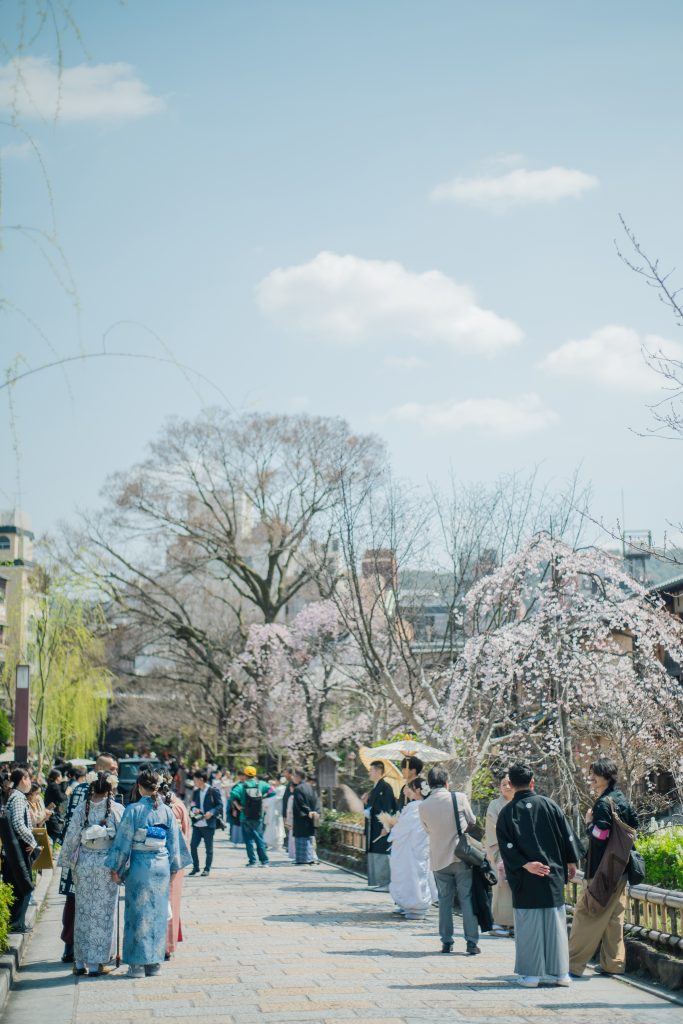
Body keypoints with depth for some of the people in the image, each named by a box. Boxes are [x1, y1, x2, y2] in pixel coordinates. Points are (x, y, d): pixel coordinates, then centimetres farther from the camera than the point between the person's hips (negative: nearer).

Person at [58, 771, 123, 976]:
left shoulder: (81, 809, -2)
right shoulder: (117, 810, -8)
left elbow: (71, 836, 1)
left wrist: (66, 860, 13)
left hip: (84, 863, 2)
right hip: (107, 864, -2)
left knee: (83, 912, 11)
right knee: (103, 913, 6)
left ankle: (80, 962, 17)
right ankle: (96, 963, 7)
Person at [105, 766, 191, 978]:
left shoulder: (133, 810, -10)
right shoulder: (167, 810, 1)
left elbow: (123, 841, -8)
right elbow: (174, 842, 7)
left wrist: (116, 869, 0)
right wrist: (173, 869, 17)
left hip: (139, 866, -3)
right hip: (162, 866, 3)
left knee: (138, 912, 3)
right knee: (158, 913, 10)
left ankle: (137, 964, 5)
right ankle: (154, 962, 15)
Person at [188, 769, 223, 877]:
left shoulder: (213, 791, -6)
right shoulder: (195, 791, 12)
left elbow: (220, 805, -7)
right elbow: (192, 804, 16)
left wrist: (212, 812, -21)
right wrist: (194, 809, -6)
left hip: (208, 824, -5)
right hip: (197, 824, 5)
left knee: (208, 848, 4)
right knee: (193, 845, 1)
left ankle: (207, 869, 15)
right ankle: (195, 867, 16)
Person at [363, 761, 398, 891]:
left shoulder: (385, 787, -12)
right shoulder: (374, 788, 16)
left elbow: (388, 809, -17)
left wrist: (385, 827, -21)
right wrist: (366, 802, 3)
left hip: (382, 828, -10)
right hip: (374, 828, 10)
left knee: (382, 856, -7)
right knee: (374, 855, 12)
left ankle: (386, 883, -4)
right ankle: (378, 883, 17)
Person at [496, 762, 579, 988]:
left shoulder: (506, 813, -3)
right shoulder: (549, 805, 1)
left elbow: (506, 847, -12)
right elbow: (567, 836, 5)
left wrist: (525, 865, -14)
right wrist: (571, 862, 15)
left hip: (524, 880, -2)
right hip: (553, 875, 2)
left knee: (528, 926, 4)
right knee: (555, 923, 9)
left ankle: (531, 974, 5)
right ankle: (560, 972, 11)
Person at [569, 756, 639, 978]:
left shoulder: (604, 803, -16)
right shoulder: (622, 800, 10)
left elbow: (599, 835, -22)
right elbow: (634, 824, 18)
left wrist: (589, 822, -5)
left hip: (601, 870, -9)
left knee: (586, 914, -5)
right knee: (614, 916, 12)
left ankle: (574, 965, -4)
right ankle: (614, 963, 15)